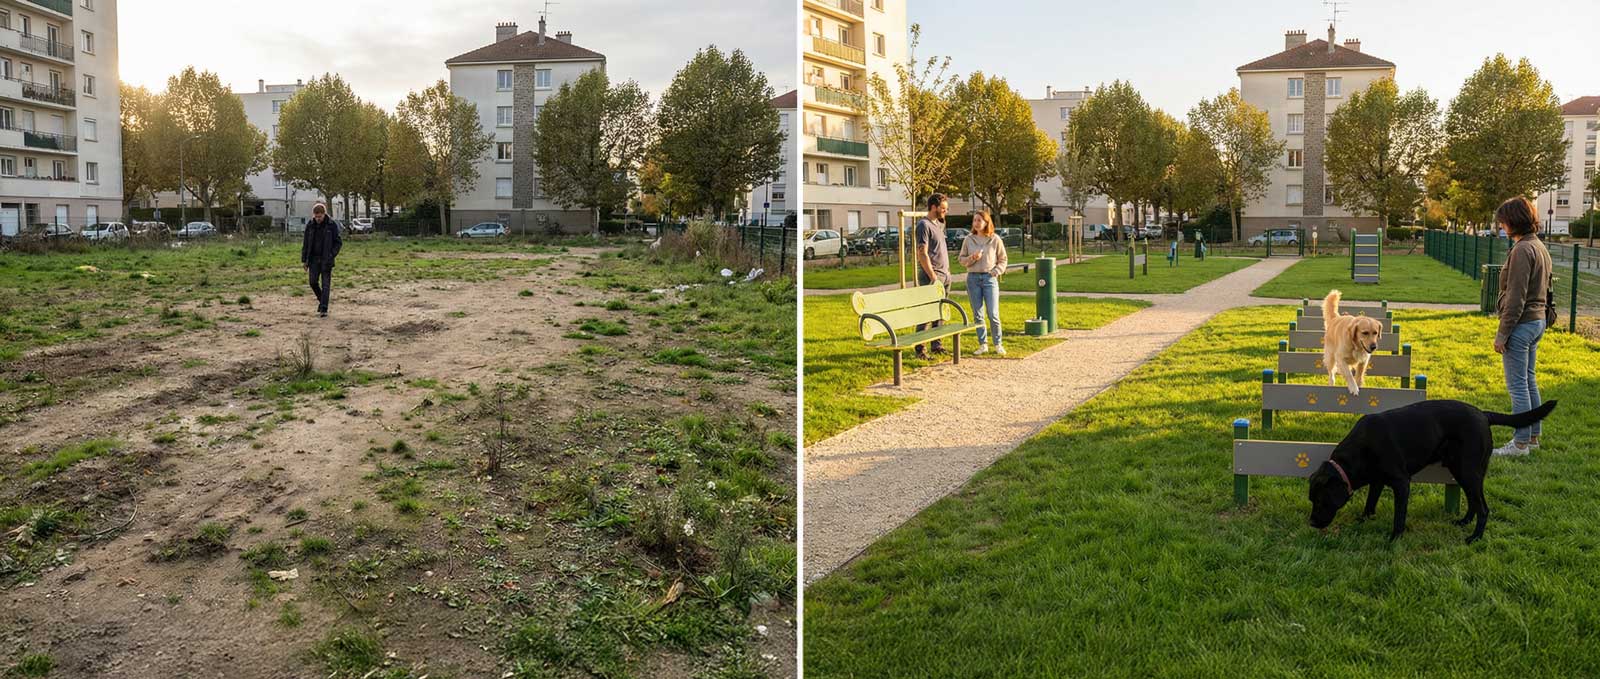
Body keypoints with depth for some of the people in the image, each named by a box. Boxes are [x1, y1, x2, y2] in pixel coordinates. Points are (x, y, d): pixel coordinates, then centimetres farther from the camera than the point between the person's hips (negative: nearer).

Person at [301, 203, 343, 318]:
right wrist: (304, 260, 4)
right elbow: (305, 243, 6)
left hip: (326, 259, -3)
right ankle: (321, 299, 24)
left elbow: (339, 242, -2)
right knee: (313, 282, -1)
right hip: (314, 258, 3)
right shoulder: (310, 225, 2)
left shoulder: (332, 225, -6)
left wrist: (331, 255, -13)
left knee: (325, 284, -3)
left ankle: (324, 309, -2)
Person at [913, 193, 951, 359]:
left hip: (944, 275, 9)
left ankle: (937, 345, 18)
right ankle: (919, 349, -7)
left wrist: (946, 272, 17)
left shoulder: (939, 224, 17)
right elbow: (922, 254, -17)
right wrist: (933, 277, -20)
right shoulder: (924, 225, -11)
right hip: (932, 276, -9)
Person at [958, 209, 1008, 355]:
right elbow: (962, 260, 9)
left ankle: (998, 344, 8)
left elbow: (1002, 260, 7)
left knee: (993, 314, -6)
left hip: (989, 278, -2)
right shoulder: (968, 239, 5)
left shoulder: (995, 240, 0)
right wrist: (972, 258, -9)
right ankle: (982, 345, 15)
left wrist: (995, 272, -7)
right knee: (978, 315, 6)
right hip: (973, 278, 2)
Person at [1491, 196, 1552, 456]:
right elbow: (1544, 290, 18)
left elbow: (1515, 297, -21)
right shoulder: (1540, 247, 12)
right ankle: (1533, 436, 27)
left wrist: (1502, 333, -17)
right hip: (1538, 320, 10)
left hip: (1521, 324, -10)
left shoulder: (1522, 250, -18)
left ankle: (1521, 443, 4)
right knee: (1529, 381, 18)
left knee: (1518, 385, -3)